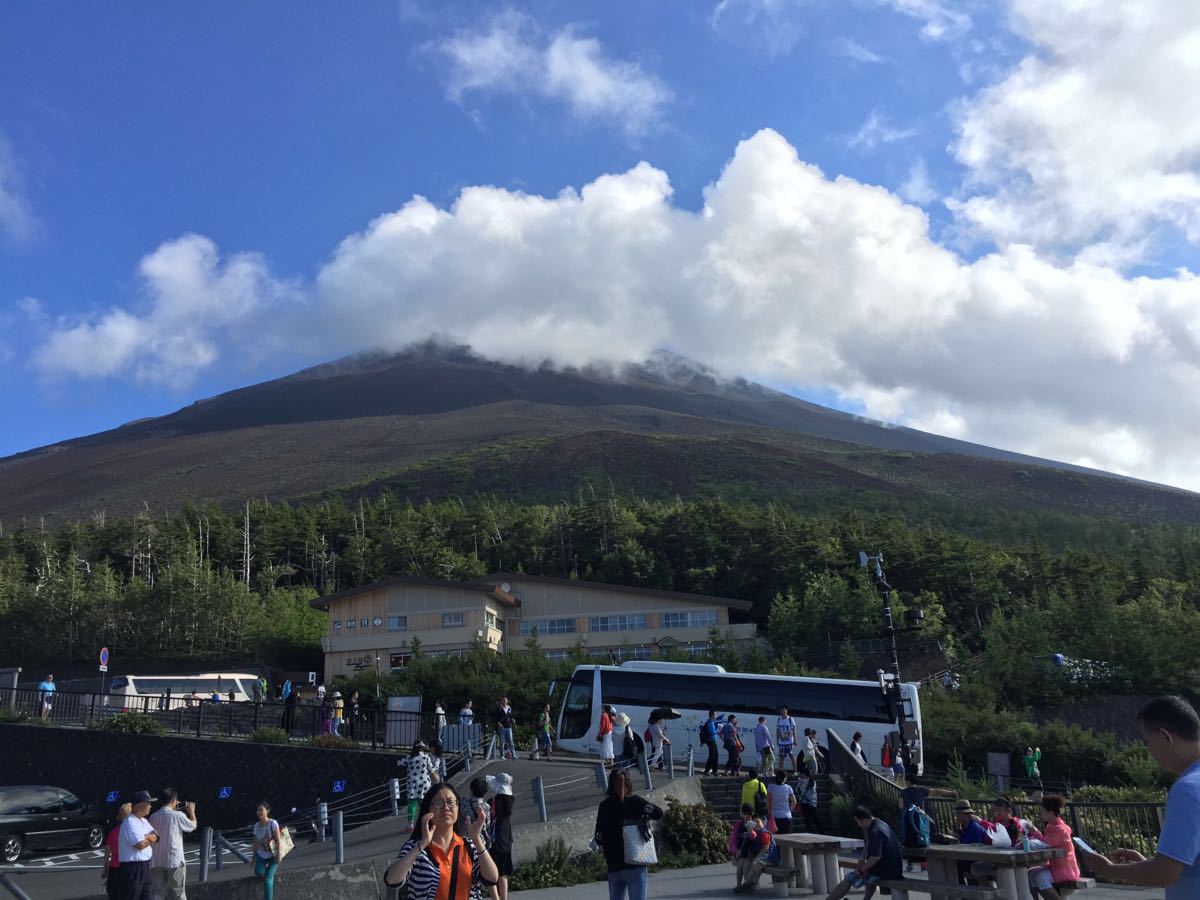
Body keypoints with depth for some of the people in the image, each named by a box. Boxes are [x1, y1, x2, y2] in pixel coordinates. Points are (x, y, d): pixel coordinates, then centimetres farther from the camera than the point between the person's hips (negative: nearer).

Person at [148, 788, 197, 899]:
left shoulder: (153, 816, 4)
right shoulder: (177, 815, -11)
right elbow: (193, 826, 4)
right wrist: (192, 811, 22)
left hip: (157, 862, 5)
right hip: (175, 860, -5)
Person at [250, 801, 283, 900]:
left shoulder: (273, 823, -18)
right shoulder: (257, 825, -3)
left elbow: (278, 840, -15)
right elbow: (256, 843, 6)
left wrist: (278, 855, -16)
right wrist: (254, 857, 7)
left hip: (272, 856, -4)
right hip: (260, 855, 4)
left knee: (267, 880, -13)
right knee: (258, 872, -17)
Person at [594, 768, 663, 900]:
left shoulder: (604, 806, 2)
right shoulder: (634, 802, -4)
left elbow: (599, 838, 1)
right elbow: (658, 812, -13)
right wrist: (643, 818, 3)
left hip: (613, 866, 3)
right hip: (635, 864, -3)